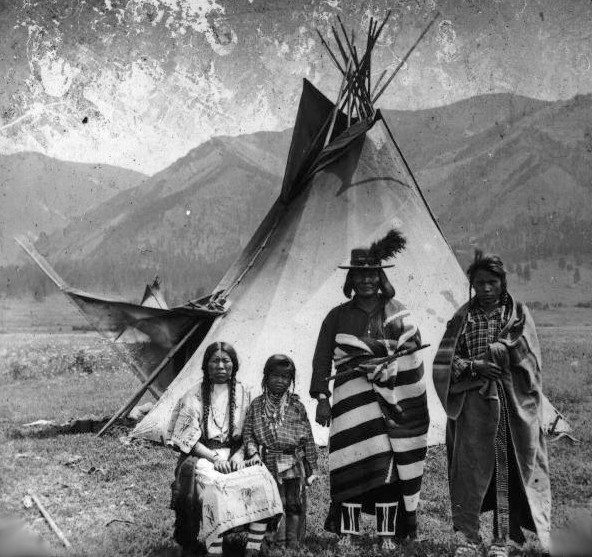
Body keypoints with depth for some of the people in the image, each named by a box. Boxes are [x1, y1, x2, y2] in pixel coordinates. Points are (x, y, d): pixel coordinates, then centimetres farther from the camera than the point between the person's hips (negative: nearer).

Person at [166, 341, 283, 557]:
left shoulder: (243, 395, 12)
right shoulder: (193, 397, 4)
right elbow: (187, 438, -2)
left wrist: (239, 455, -8)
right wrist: (214, 457, -14)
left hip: (234, 455, 3)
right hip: (201, 457, -3)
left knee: (262, 480, -27)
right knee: (214, 487, -36)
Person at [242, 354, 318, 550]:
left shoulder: (296, 406, 5)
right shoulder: (257, 405, 5)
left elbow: (308, 439, 7)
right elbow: (247, 432, 4)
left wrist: (311, 468, 5)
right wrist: (253, 452, -13)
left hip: (295, 464, 1)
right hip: (270, 465, -1)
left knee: (294, 504, 4)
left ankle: (293, 544, 14)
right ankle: (280, 545, 8)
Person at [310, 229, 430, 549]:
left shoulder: (398, 313, 10)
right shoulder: (338, 316, 8)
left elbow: (413, 352, 8)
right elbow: (322, 359, 7)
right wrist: (321, 399, -1)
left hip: (391, 397, 1)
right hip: (352, 397, -1)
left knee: (389, 463, -3)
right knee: (354, 460, -8)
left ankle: (387, 533, 6)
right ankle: (347, 531, 2)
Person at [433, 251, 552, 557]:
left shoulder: (518, 313, 9)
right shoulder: (463, 317, 9)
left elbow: (523, 354, -5)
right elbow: (443, 363, 1)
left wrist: (487, 354, -8)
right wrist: (474, 367, -14)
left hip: (511, 405, 0)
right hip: (472, 406, 0)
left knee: (508, 472, 2)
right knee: (470, 469, -4)